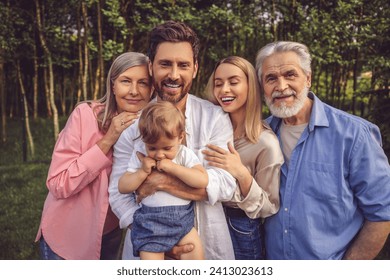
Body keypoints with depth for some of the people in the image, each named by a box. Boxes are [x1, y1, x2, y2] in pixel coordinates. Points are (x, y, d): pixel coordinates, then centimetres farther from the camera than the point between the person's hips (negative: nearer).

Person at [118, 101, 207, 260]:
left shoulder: (185, 155, -2)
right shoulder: (140, 156, 0)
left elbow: (202, 181, -16)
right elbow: (123, 187, 1)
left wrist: (173, 167, -20)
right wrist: (143, 171, -13)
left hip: (183, 219, 1)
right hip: (150, 222, 0)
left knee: (197, 256, -2)